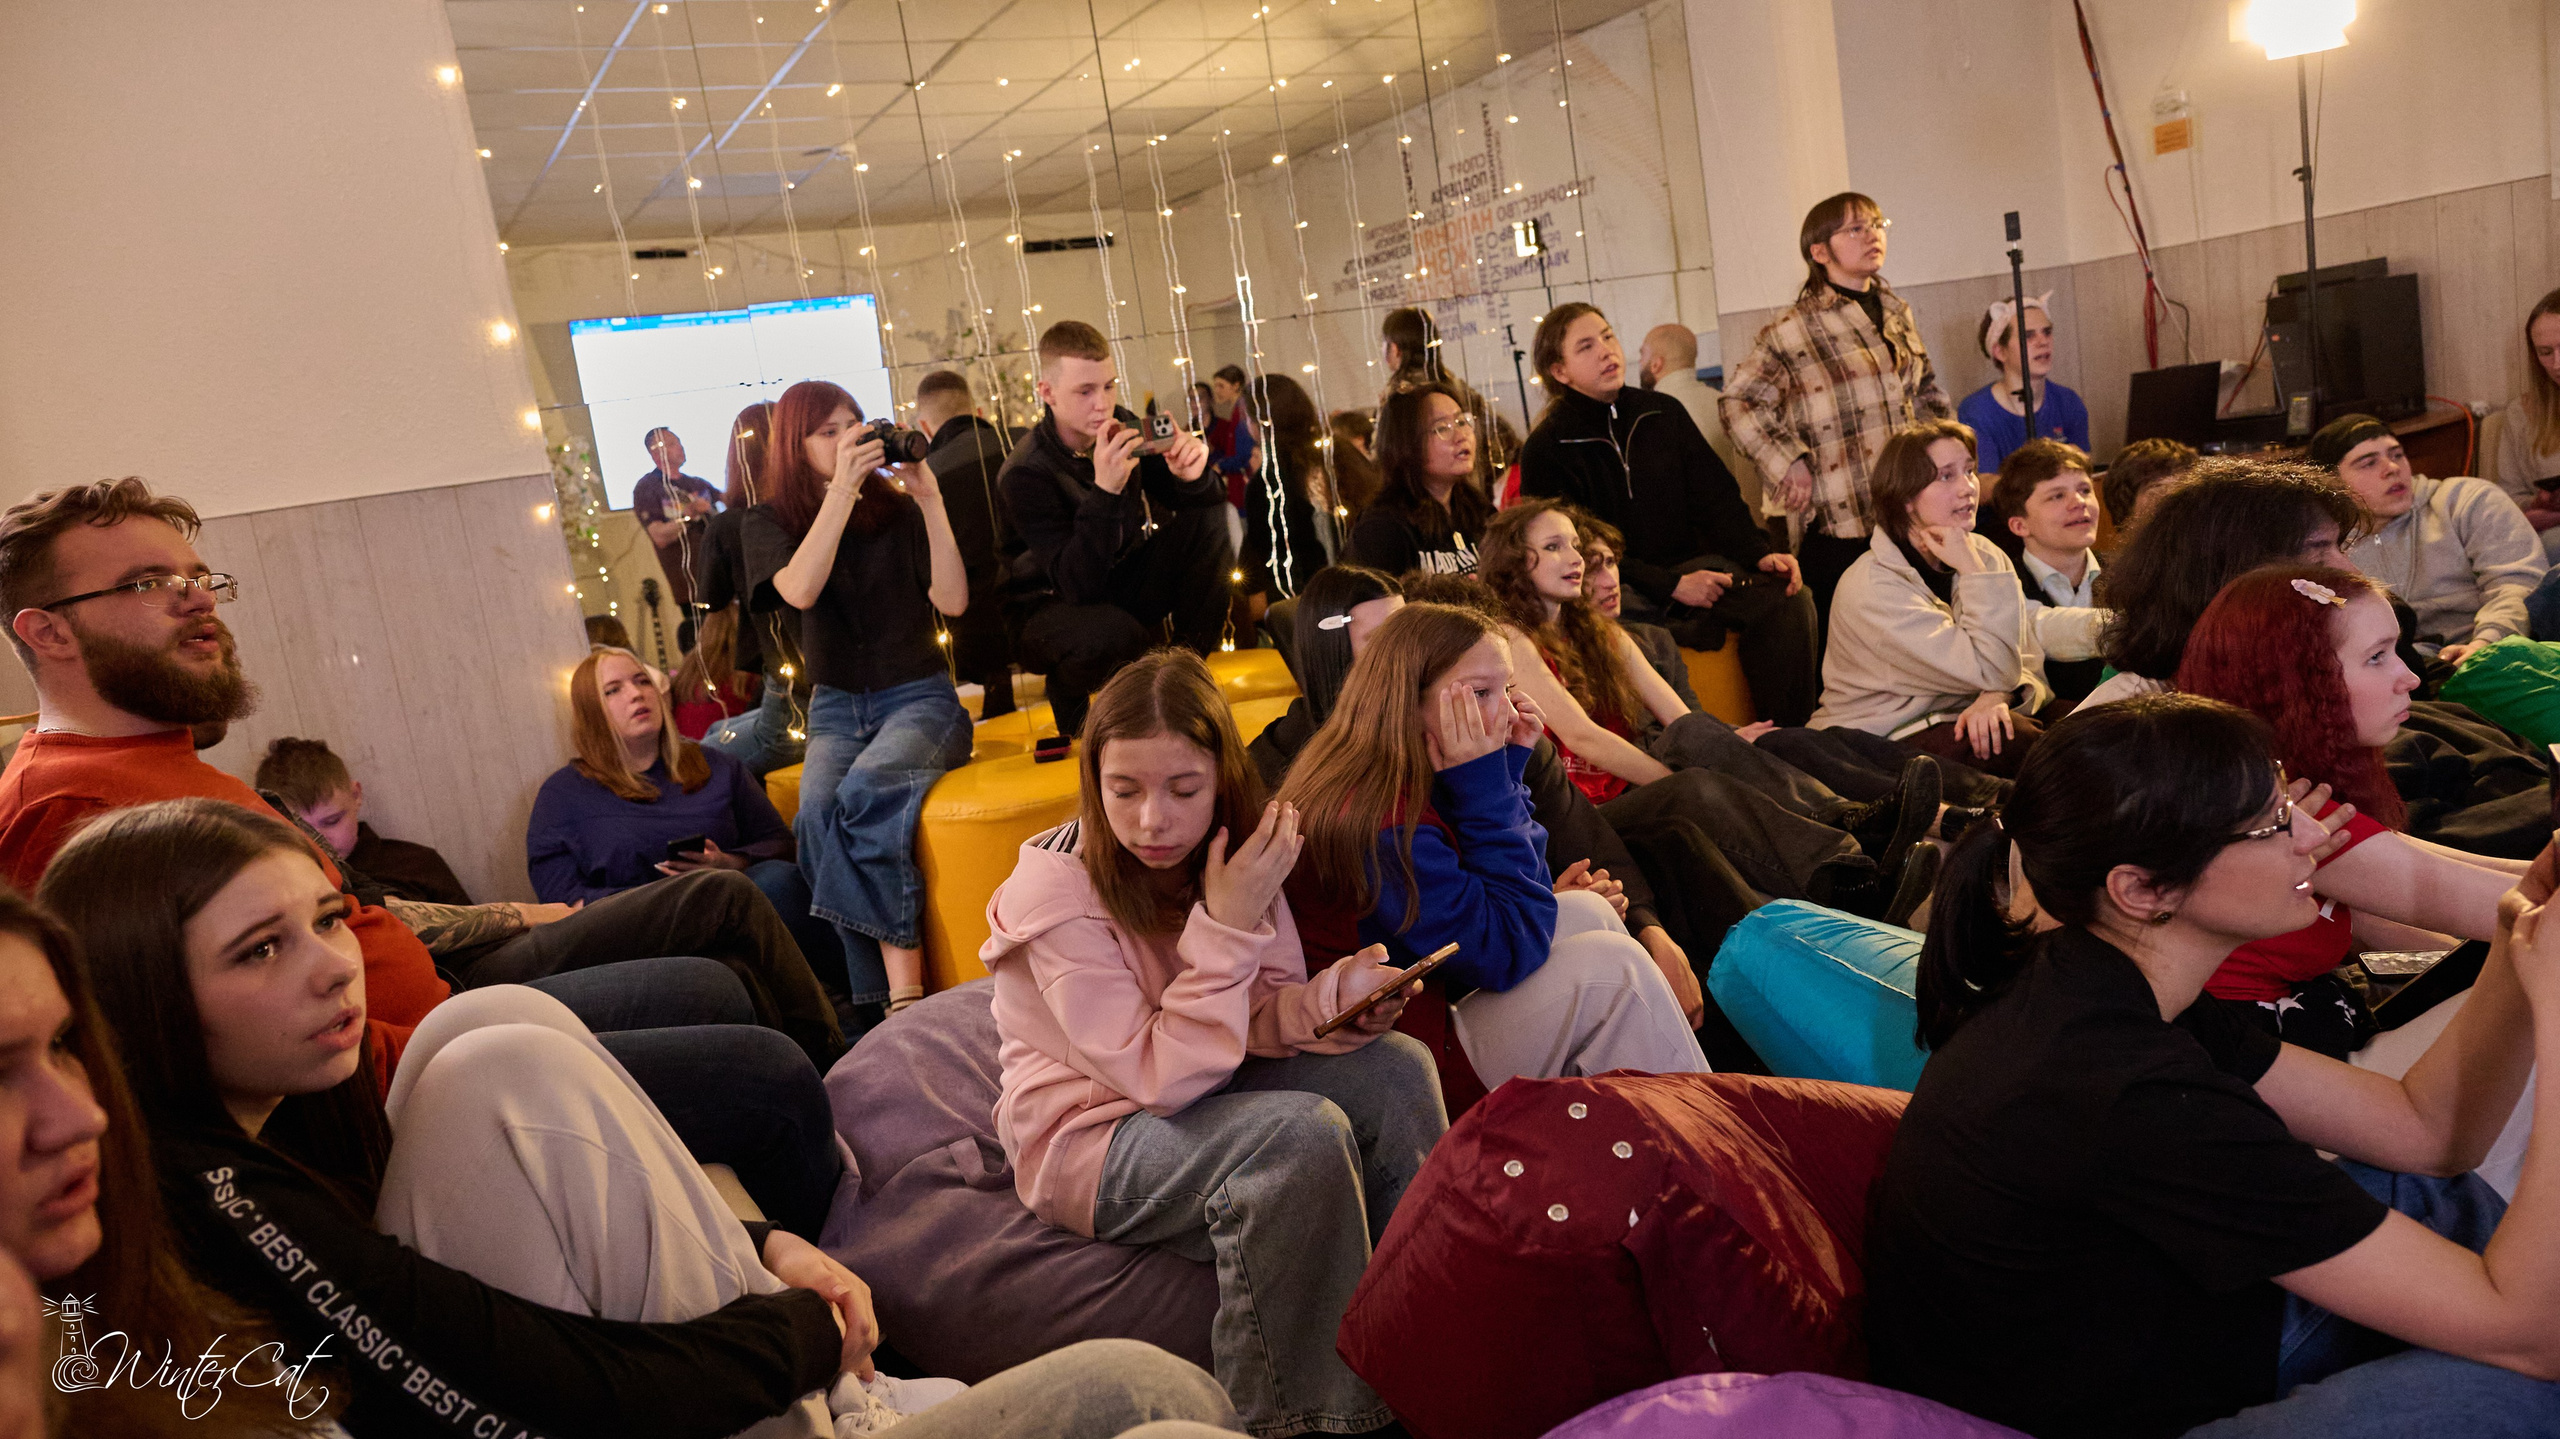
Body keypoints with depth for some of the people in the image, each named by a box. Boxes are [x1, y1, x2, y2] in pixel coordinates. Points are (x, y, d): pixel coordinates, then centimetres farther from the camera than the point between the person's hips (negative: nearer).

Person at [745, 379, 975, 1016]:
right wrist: (842, 489, -19)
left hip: (919, 696, -2)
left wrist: (931, 501, -13)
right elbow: (800, 590, -15)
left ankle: (903, 994, -35)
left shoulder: (898, 509, 5)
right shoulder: (767, 524, 7)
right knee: (818, 811, -30)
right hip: (836, 708, 2)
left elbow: (953, 600, -6)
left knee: (866, 791, -34)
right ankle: (896, 993, -31)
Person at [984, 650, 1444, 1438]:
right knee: (1303, 1134, -32)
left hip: (1202, 1096, 7)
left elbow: (1262, 1022, -1)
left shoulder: (1232, 852, -4)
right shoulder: (1055, 889, -22)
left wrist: (1332, 997, -24)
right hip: (1091, 1139, -6)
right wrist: (1230, 926, -29)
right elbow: (1162, 1078, -24)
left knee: (1395, 1067, -15)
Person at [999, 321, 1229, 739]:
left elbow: (1205, 501, -4)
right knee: (1112, 634, -40)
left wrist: (1190, 476, -30)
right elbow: (1079, 586, -33)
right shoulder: (1025, 474, -25)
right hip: (1051, 607, -6)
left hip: (1123, 587, 6)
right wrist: (1105, 490, -44)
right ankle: (1069, 694, -3)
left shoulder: (1122, 427, -7)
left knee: (1209, 515, -12)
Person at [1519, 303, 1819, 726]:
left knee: (1790, 600, -20)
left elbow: (1715, 496, 12)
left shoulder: (1662, 413, 12)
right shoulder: (1546, 449, -4)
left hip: (1690, 563, 5)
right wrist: (1671, 586, -17)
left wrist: (1760, 552, -8)